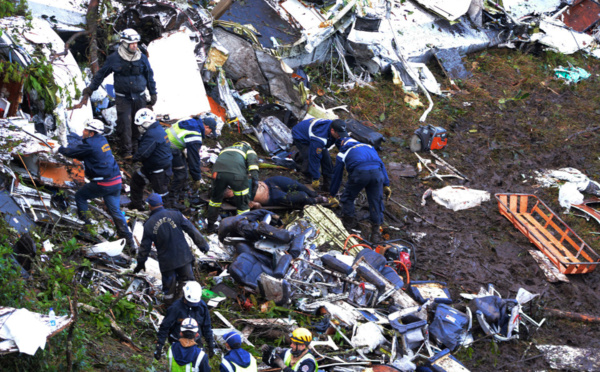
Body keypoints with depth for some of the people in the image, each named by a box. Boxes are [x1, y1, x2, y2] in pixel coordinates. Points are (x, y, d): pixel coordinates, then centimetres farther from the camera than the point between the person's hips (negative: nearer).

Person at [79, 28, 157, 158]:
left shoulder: (142, 58, 3)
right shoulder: (114, 59, -4)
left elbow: (149, 76, 14)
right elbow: (101, 74, 6)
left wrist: (153, 94, 14)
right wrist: (89, 89, 7)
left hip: (139, 97, 2)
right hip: (122, 98, -2)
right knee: (125, 124, -8)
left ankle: (136, 148, 16)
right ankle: (126, 151, 0)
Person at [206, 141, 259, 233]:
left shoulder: (226, 149, 42)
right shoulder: (249, 149, 29)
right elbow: (252, 159, 7)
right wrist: (255, 177, -5)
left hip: (218, 172, 4)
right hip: (237, 174, -4)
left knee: (215, 198, 27)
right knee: (242, 204, 12)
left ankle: (210, 225, 38)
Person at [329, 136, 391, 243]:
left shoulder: (342, 154, 27)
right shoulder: (368, 146, 37)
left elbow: (337, 176, 33)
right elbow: (381, 165, 32)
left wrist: (332, 195, 45)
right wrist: (386, 184, 32)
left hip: (359, 173, -3)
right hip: (377, 172, 3)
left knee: (348, 196, 23)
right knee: (376, 201, 12)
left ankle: (348, 220, 36)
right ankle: (376, 231, 12)